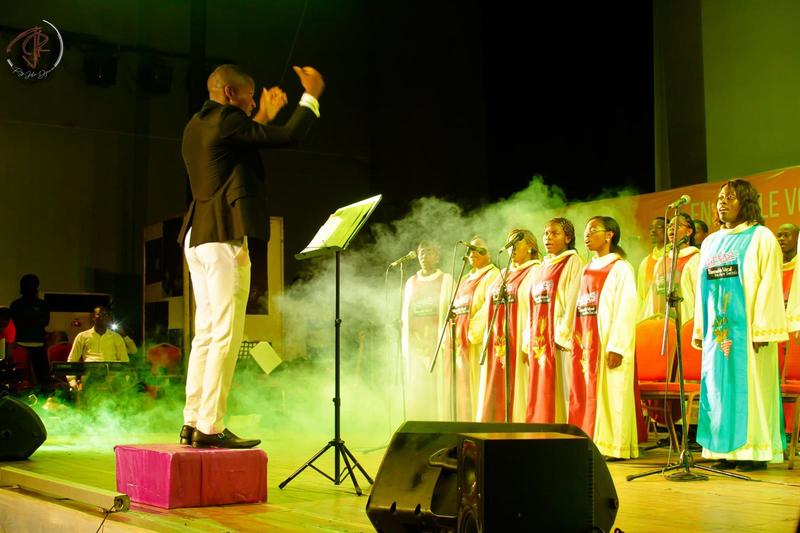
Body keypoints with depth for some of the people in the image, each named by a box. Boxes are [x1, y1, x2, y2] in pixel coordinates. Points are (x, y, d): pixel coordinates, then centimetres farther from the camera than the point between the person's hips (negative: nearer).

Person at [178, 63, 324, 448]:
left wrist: (262, 117, 32)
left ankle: (193, 423, 13)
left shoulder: (196, 126, 19)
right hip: (224, 236, -10)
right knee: (225, 335, -8)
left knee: (205, 334, 11)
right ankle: (210, 427, -8)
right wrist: (311, 96, 1)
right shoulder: (227, 120, -9)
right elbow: (288, 137, -11)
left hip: (198, 236, 10)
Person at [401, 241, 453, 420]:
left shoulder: (446, 280, 6)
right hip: (415, 342, 3)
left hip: (439, 339, -3)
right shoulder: (411, 282, 16)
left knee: (439, 388, -8)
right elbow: (405, 314, 17)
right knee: (416, 390, -1)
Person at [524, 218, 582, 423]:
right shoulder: (540, 268, 20)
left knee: (560, 390, -8)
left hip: (560, 338, -7)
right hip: (539, 339, 7)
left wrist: (562, 335, -19)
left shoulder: (572, 262, -2)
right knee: (540, 394, 5)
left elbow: (573, 301, -12)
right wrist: (528, 341, 11)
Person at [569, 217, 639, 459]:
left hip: (608, 342, -7)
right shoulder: (587, 269, 18)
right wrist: (573, 339, 8)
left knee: (609, 393, -5)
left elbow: (626, 308, -13)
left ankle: (612, 446, 0)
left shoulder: (620, 268, -5)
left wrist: (617, 346, -21)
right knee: (585, 392, 6)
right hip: (584, 342, 7)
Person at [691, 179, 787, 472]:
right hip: (718, 329, 6)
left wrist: (762, 327, -16)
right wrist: (699, 329, 11)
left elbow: (769, 284, -9)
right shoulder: (711, 242, 16)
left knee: (750, 384, -4)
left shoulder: (761, 237, -2)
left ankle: (756, 450, 2)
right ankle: (727, 450, 9)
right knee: (720, 386, 4)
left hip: (747, 328, -6)